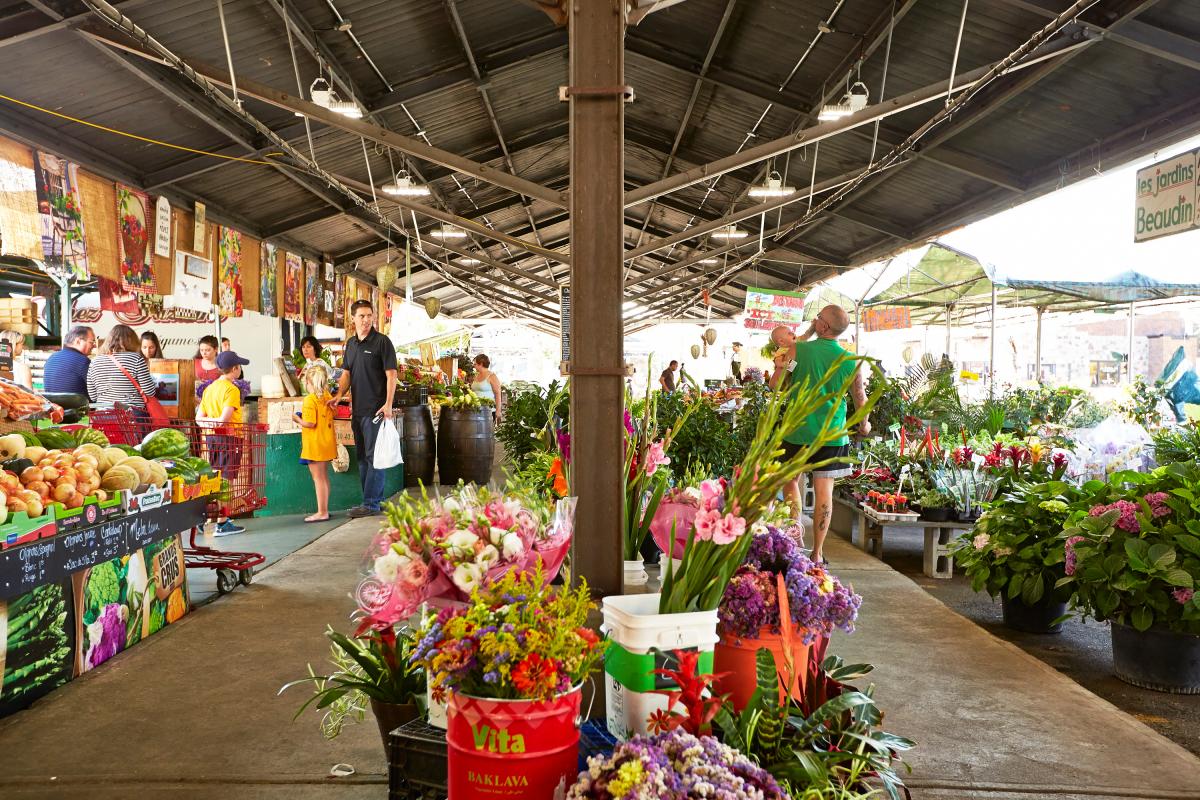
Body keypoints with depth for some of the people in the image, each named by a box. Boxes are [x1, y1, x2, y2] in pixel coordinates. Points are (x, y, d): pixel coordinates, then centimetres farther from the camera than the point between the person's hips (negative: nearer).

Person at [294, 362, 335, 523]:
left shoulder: (310, 399, -17)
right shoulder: (327, 397, 6)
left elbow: (310, 423, -22)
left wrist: (297, 419, -4)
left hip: (315, 445, -8)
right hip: (327, 443, 8)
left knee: (318, 478, -3)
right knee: (324, 477, 15)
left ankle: (321, 512, 0)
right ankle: (325, 510, 22)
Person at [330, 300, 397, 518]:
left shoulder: (382, 342, -7)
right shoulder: (351, 343, 14)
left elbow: (391, 374, -10)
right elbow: (347, 373, 19)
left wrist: (388, 404, -18)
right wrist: (339, 395, 3)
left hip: (376, 409, -8)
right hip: (357, 409, 8)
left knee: (373, 456, -6)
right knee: (362, 456, 12)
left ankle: (371, 504, -2)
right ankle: (377, 499, 22)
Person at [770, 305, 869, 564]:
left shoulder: (797, 349, -9)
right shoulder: (850, 361, -2)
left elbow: (775, 384, -5)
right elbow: (860, 398, 10)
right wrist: (864, 424, 28)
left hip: (798, 429, -1)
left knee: (791, 481, 18)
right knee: (824, 490, 4)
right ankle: (817, 553, 9)